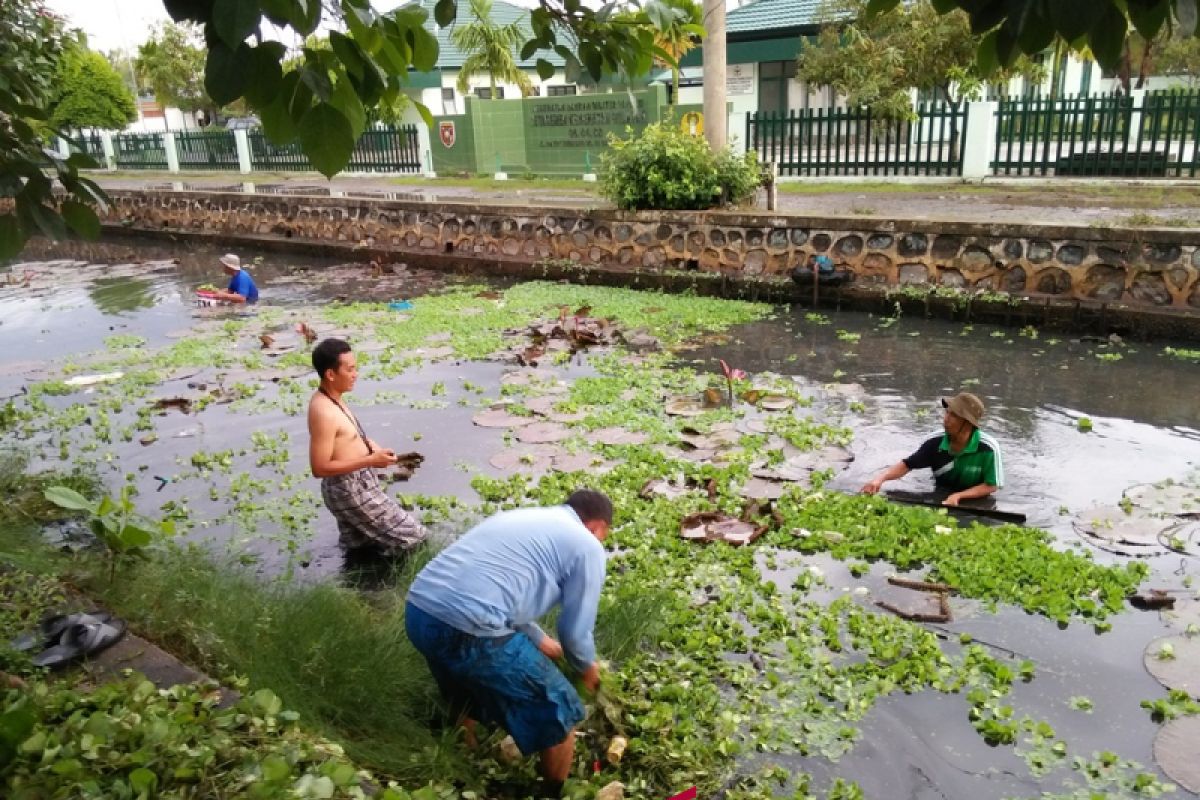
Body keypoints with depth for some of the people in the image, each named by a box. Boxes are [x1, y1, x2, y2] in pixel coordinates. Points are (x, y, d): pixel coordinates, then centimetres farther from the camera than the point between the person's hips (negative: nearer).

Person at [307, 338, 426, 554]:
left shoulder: (332, 398, 3)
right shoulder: (323, 412, -27)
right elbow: (320, 468, -27)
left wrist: (372, 447, 3)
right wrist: (370, 460, -25)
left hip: (356, 484, 10)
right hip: (350, 490, -10)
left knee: (359, 546, 25)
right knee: (410, 536, -1)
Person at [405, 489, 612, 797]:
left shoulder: (520, 516, 27)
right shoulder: (587, 546, 5)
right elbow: (575, 632, 9)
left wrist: (539, 640, 49)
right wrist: (587, 668, 30)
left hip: (418, 612, 8)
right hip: (467, 630, -8)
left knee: (467, 694, 37)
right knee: (559, 713, 14)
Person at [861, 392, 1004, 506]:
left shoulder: (988, 447, -21)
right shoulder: (936, 442, -13)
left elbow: (991, 486, -12)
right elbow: (907, 465, -7)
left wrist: (958, 496, -25)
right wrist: (880, 478, -24)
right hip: (940, 501, 3)